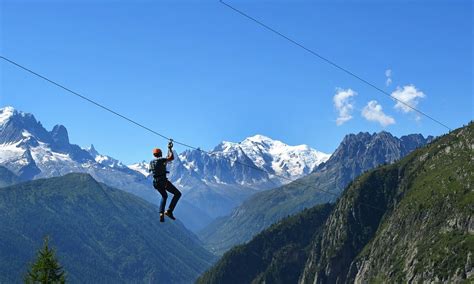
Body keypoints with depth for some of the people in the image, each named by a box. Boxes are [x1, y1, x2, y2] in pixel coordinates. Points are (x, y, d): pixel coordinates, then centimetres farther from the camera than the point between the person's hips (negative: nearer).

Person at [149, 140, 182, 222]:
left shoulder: (151, 162, 12)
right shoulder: (162, 160, -8)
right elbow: (171, 157, -17)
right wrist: (170, 149, -2)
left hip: (155, 182, 7)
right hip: (163, 181, -7)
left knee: (164, 196, 32)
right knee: (178, 194, 5)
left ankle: (161, 214, 16)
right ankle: (169, 211, -6)